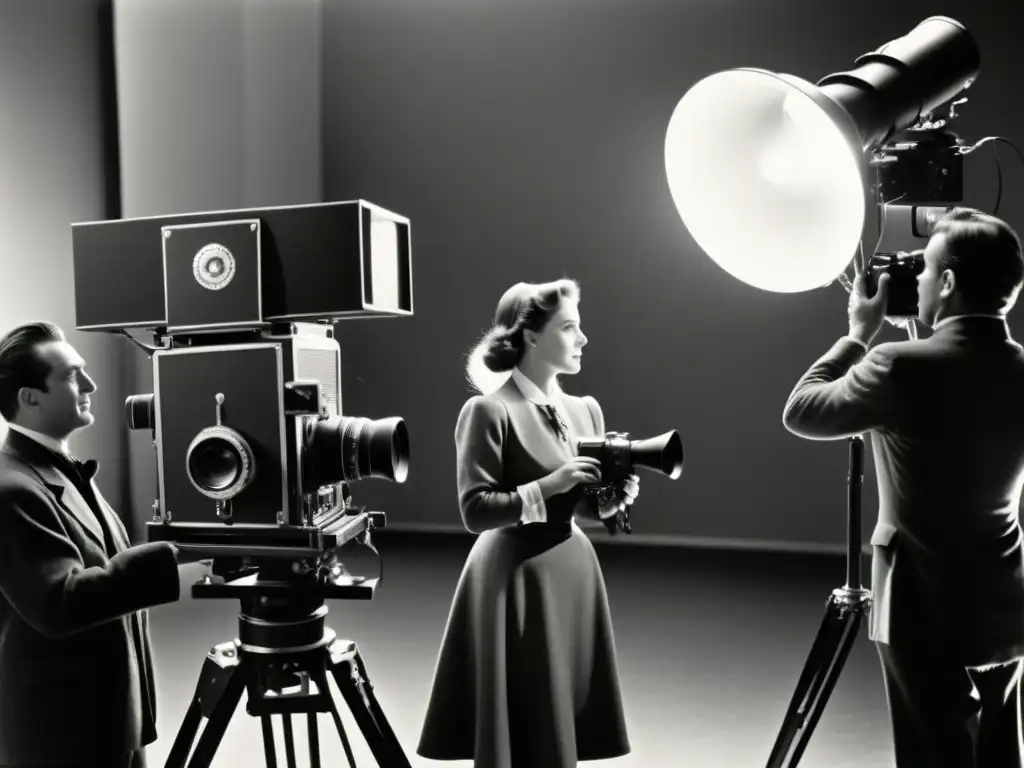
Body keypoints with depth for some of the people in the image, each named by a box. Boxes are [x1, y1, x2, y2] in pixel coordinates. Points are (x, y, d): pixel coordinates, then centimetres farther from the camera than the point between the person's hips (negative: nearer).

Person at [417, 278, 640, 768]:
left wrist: (613, 500, -6)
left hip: (575, 572, 7)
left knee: (567, 727, 14)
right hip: (516, 579, -7)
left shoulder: (585, 409, 7)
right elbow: (475, 512, -17)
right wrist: (548, 485, -23)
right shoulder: (489, 410, -14)